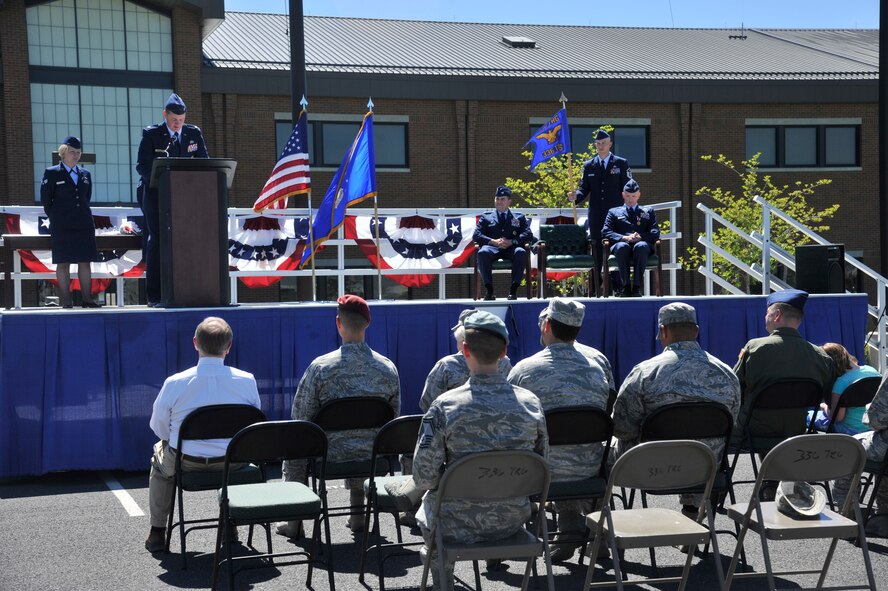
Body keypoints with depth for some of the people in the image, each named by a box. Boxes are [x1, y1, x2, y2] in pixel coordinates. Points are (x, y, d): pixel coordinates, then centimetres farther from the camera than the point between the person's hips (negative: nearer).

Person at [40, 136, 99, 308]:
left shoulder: (85, 174, 14)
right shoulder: (51, 173, 2)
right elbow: (45, 200, 3)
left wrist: (82, 216, 14)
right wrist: (56, 219, 4)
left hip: (84, 224, 4)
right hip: (62, 227, -4)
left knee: (85, 261, 2)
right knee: (63, 263, -2)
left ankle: (87, 298, 4)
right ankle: (65, 300, 0)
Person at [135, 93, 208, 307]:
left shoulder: (194, 133, 8)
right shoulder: (151, 134, 0)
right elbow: (142, 165, -6)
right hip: (157, 195, -3)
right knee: (157, 241, -4)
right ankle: (155, 295, -2)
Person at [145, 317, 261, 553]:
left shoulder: (175, 383, -15)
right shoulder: (247, 381, -12)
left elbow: (158, 427, -3)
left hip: (187, 462, -1)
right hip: (233, 462, 1)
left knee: (160, 454, 35)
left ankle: (157, 532, 37)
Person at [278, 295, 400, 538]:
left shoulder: (320, 367, -16)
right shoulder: (388, 368, -5)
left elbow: (301, 416, -10)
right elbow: (394, 416, 5)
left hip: (331, 456, -3)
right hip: (374, 458, 3)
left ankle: (295, 522, 32)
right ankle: (357, 515, 41)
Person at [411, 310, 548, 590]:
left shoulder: (445, 406, -20)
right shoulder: (530, 402, -11)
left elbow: (424, 476, -17)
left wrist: (447, 480, 5)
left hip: (459, 524, -3)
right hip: (513, 520, 3)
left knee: (426, 512, 33)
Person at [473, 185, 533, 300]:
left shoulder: (519, 217, 23)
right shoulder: (486, 217, 22)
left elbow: (529, 235, 9)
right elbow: (476, 235, 9)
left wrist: (511, 242, -10)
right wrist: (493, 241, -10)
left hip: (511, 249, 0)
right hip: (492, 248, 0)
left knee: (521, 252, -36)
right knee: (482, 252, -36)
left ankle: (513, 289, -31)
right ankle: (489, 290, -32)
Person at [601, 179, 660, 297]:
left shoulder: (648, 212, 27)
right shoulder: (614, 212, 25)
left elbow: (655, 233, 12)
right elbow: (606, 232, 9)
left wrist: (641, 237, -9)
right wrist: (625, 238, -9)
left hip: (642, 244, 0)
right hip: (622, 244, 0)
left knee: (641, 246, -38)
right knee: (622, 246, -38)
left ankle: (636, 287, -37)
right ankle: (624, 286, -33)